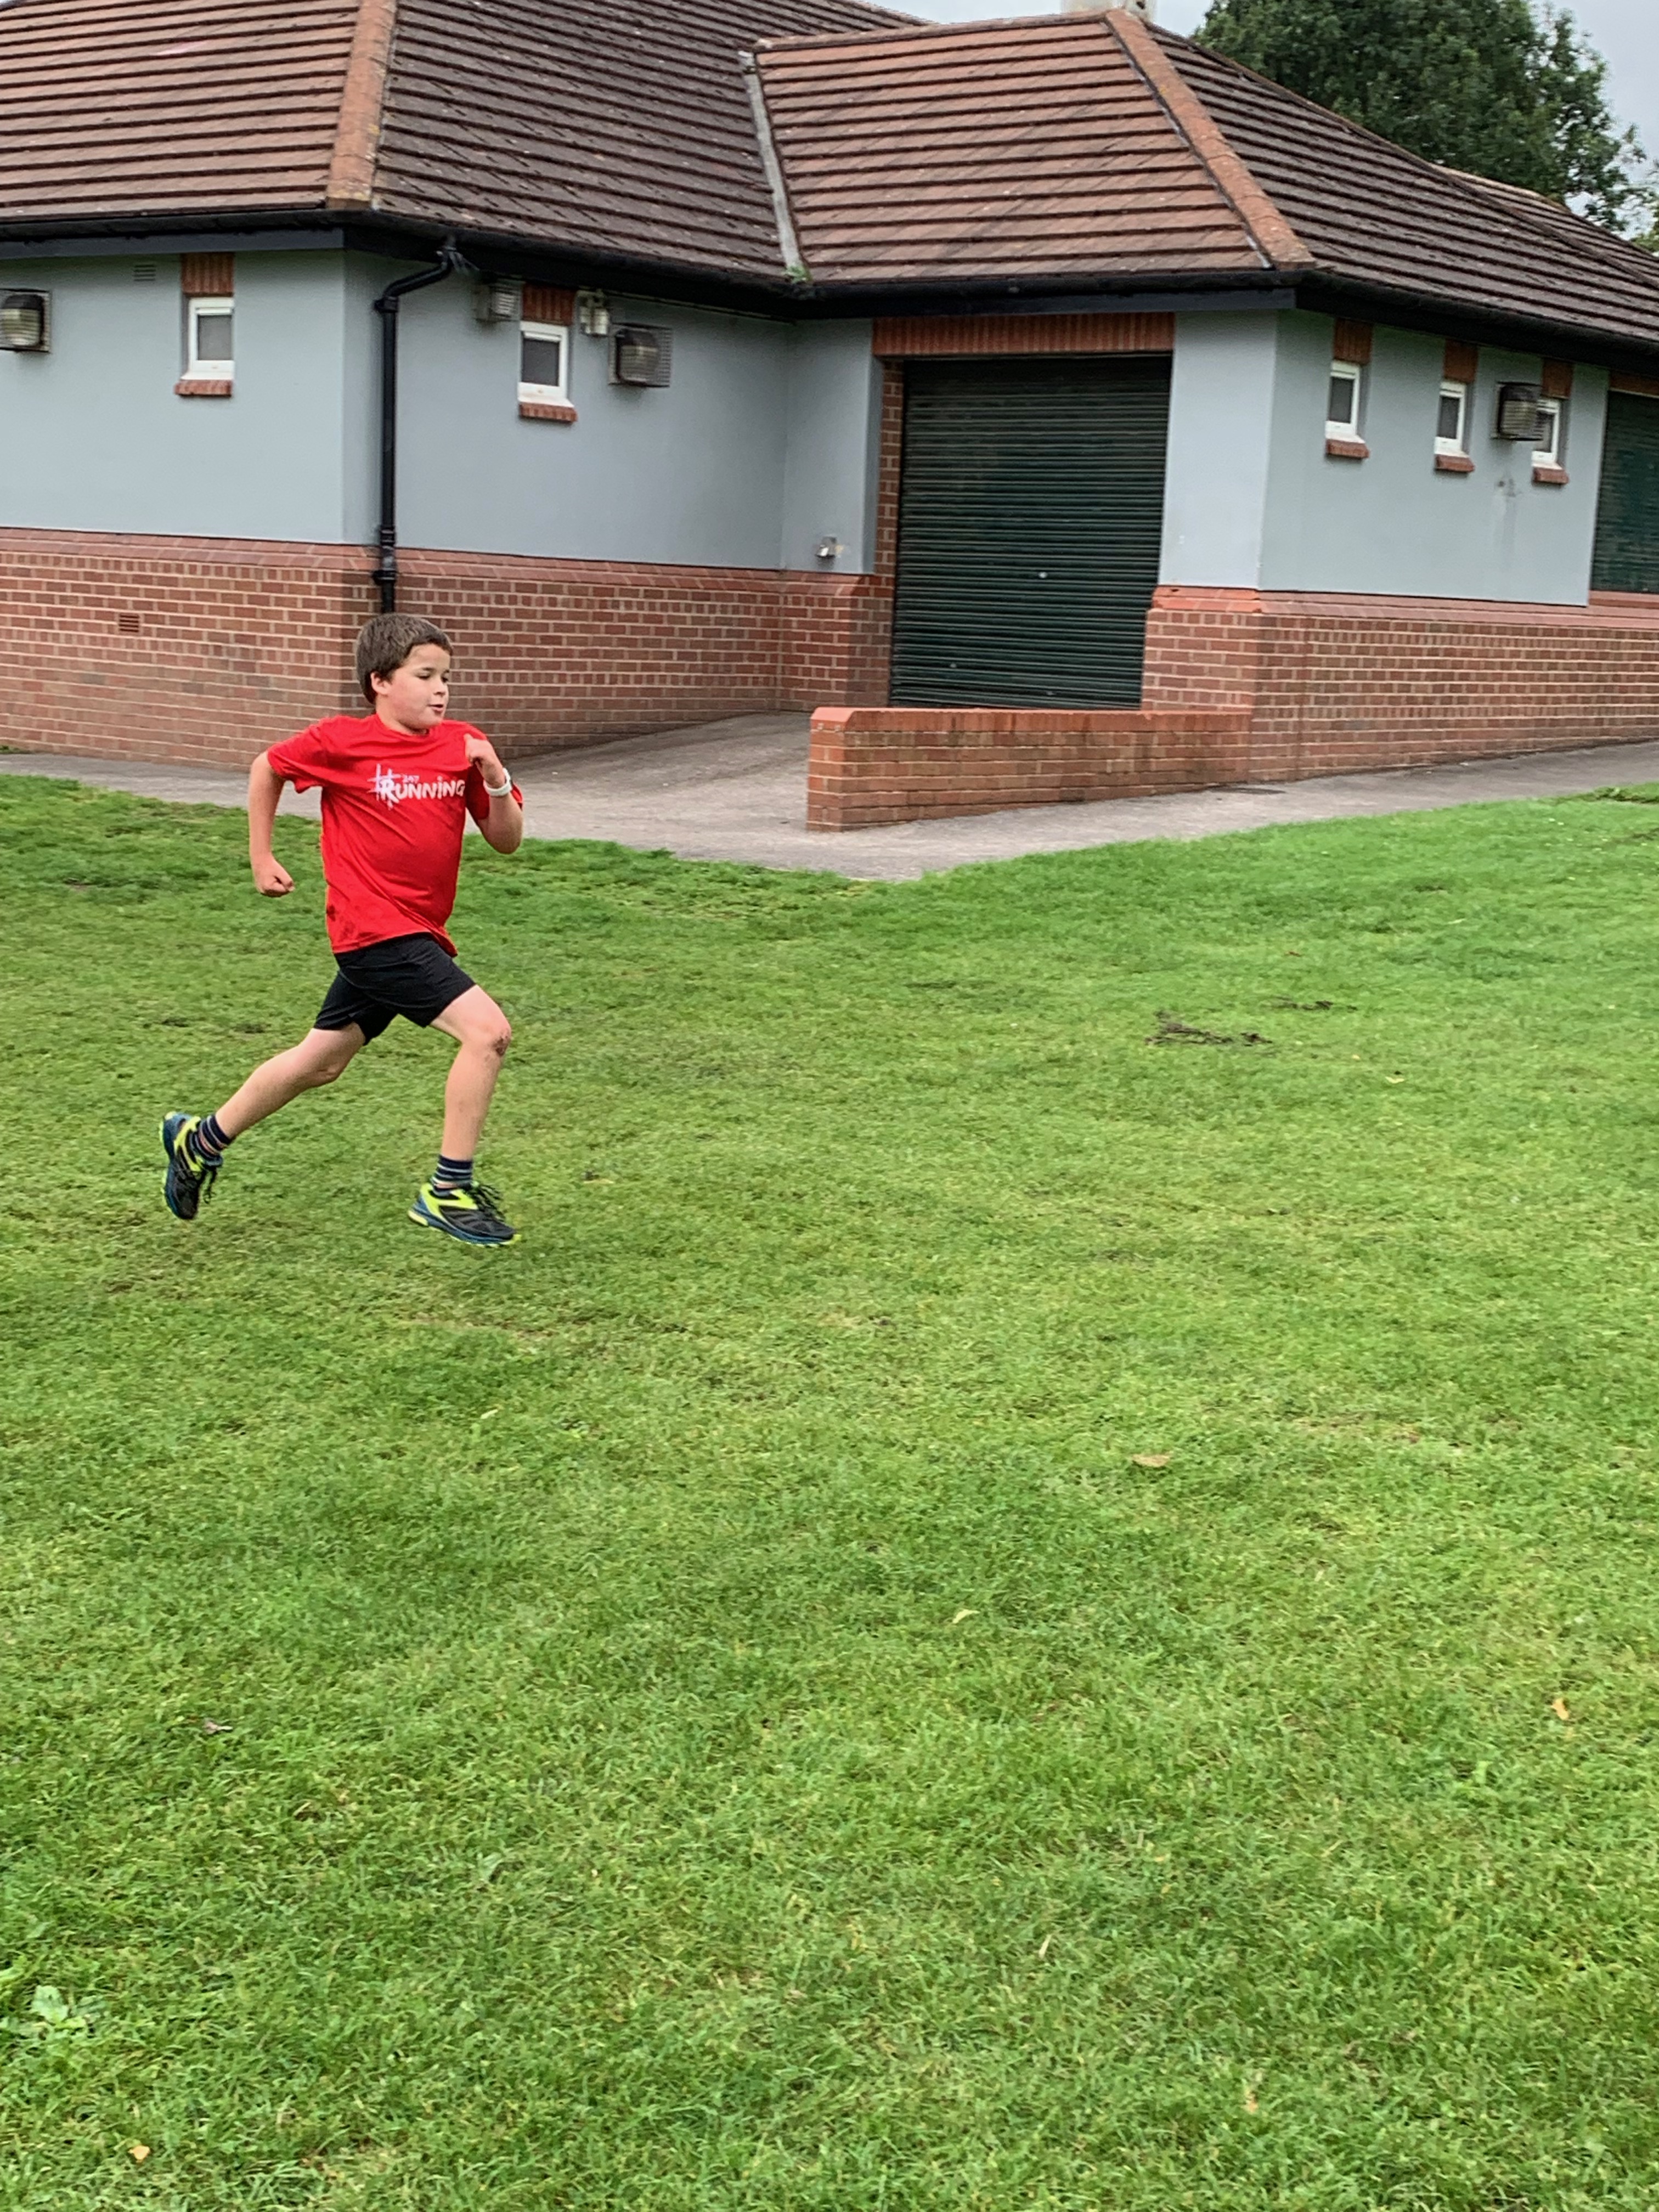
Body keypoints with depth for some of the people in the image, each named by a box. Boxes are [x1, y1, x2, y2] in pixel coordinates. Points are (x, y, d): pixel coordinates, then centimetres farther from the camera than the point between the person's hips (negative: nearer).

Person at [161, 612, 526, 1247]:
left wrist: (496, 780, -13)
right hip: (376, 929, -6)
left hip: (416, 932, 7)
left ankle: (203, 1139, 40)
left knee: (322, 1062, 20)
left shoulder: (462, 745, 3)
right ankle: (449, 1192, -11)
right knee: (487, 1029, -19)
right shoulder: (342, 741, -9)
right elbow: (267, 769, 9)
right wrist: (261, 858, 10)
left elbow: (507, 840, 4)